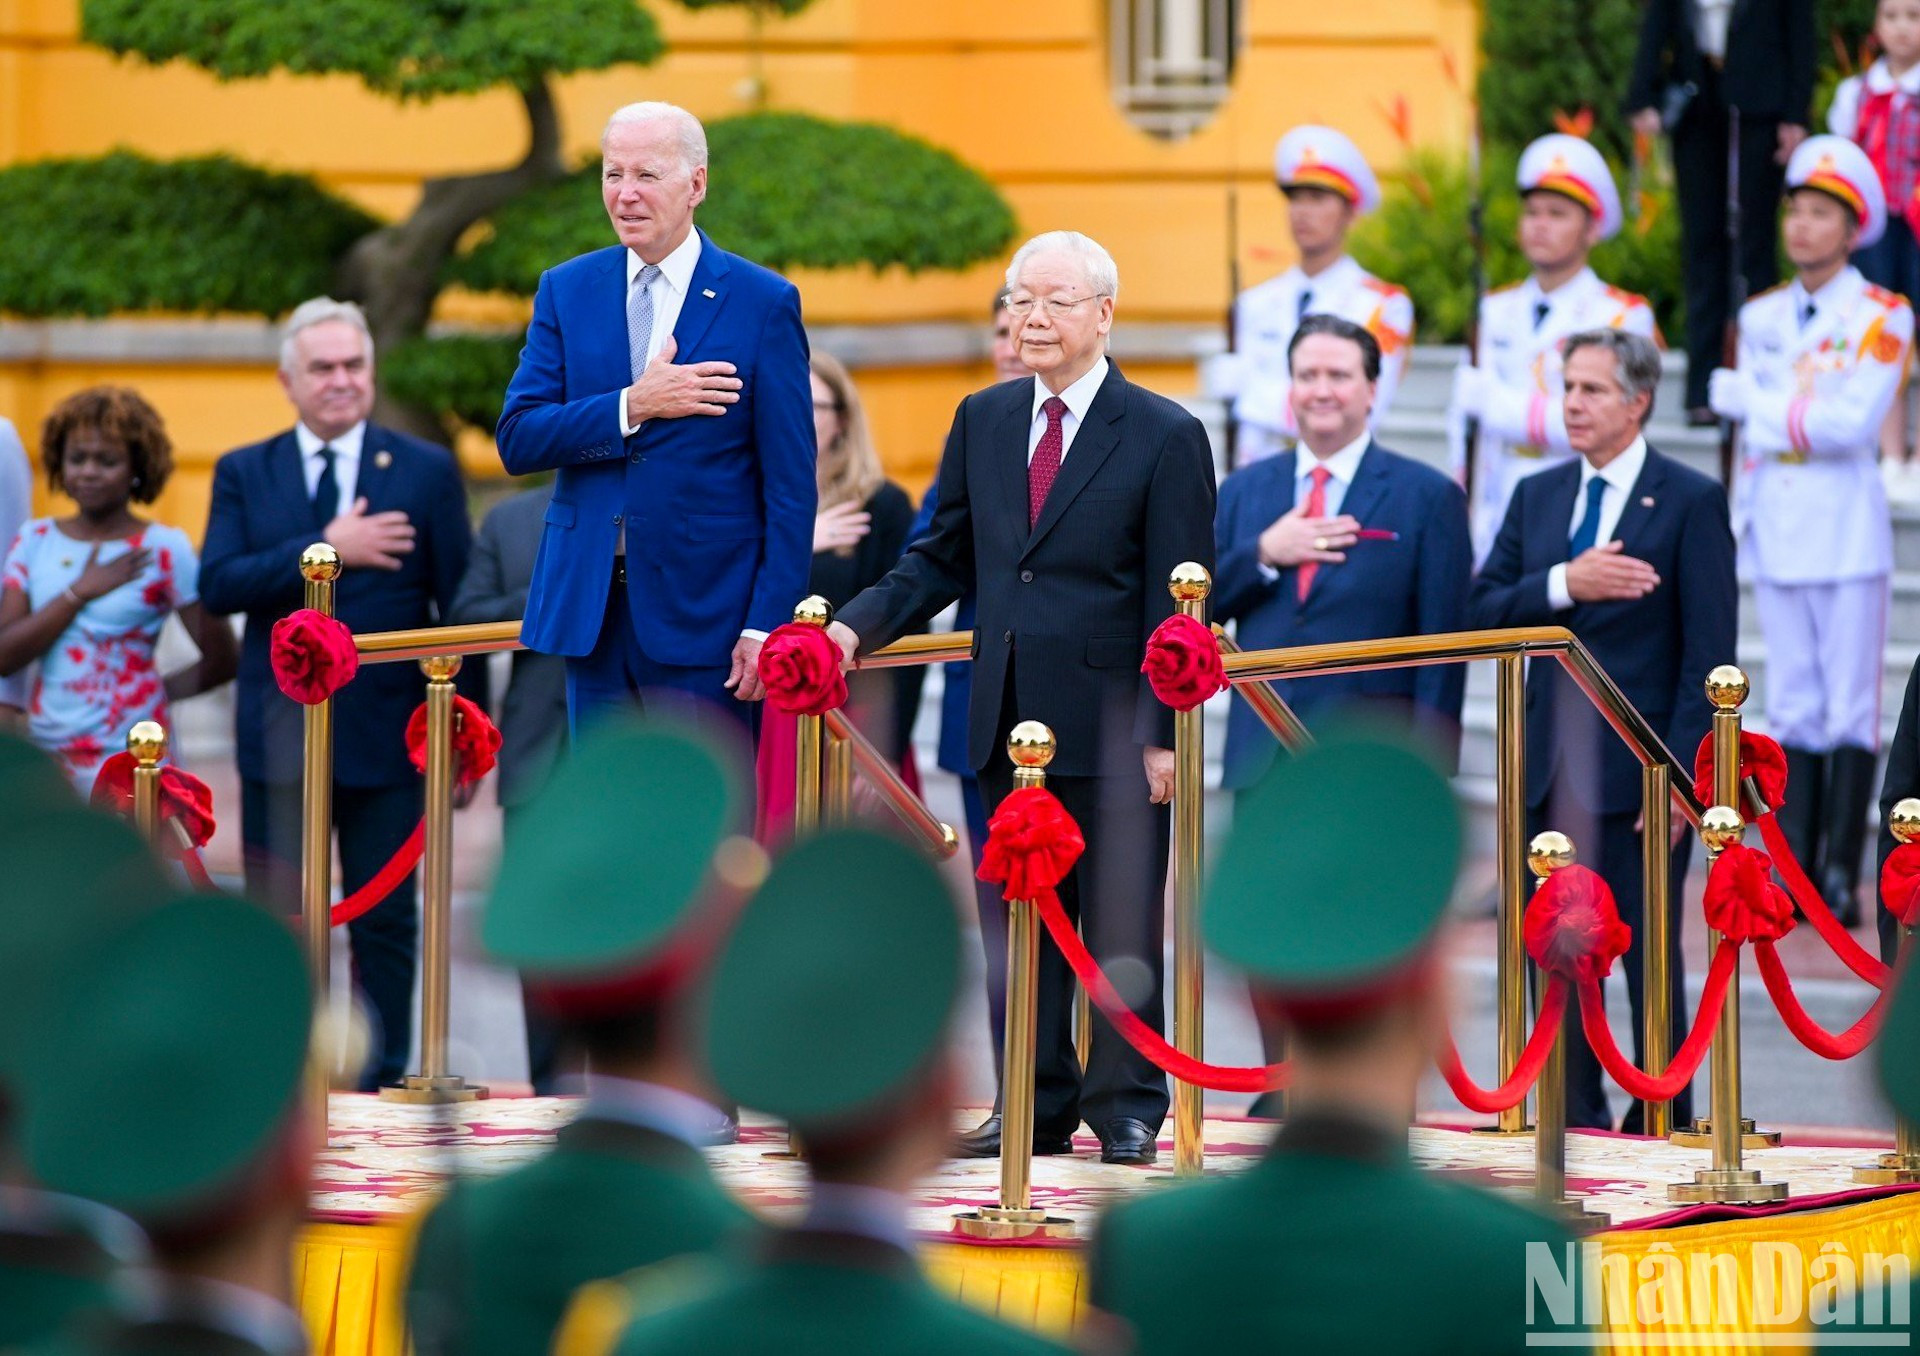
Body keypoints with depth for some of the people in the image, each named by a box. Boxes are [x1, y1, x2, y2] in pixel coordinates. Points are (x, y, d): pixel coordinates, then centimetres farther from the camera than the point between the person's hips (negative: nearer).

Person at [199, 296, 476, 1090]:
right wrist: (326, 548, -17)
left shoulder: (426, 471, 4)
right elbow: (218, 584, -8)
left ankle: (379, 1088, 9)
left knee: (385, 922, 3)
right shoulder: (244, 475, 7)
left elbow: (460, 607, 3)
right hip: (279, 735, 1)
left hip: (386, 737, -1)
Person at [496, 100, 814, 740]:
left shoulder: (764, 303, -2)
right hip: (592, 609, 3)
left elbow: (790, 484, -3)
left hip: (704, 610, -3)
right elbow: (517, 440, 0)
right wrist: (631, 407, -14)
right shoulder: (565, 291, 9)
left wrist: (768, 625, -11)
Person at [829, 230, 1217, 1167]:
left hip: (1111, 730, -5)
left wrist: (1166, 732, -12)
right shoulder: (983, 422, 11)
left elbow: (1180, 603, -6)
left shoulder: (1164, 438, -4)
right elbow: (944, 558, 15)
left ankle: (1126, 1109, 11)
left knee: (1120, 923, 2)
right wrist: (859, 625, -2)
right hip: (1009, 723, 5)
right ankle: (1037, 1109, 16)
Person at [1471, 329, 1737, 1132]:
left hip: (1639, 773, -5)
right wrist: (1565, 584, -15)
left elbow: (1709, 654, -8)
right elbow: (1483, 611, 3)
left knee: (1652, 962, 0)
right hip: (1551, 770, 5)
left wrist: (1681, 774, -14)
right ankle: (1573, 1128, 15)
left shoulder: (1690, 503, -3)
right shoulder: (1538, 496, 13)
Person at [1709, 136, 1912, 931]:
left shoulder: (1881, 317, -4)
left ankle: (1842, 877, -4)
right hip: (1776, 529, 5)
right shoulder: (1761, 317, 12)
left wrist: (1754, 401, -11)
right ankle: (1794, 873, 6)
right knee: (1793, 708, 5)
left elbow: (1852, 421, -16)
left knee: (1850, 708, -4)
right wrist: (1741, 524, 10)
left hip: (1845, 529, -5)